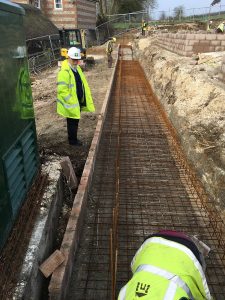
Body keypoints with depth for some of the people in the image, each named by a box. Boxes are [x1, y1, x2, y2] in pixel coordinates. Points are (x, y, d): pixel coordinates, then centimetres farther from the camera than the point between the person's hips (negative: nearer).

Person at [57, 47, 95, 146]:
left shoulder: (77, 68, 8)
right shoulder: (64, 72, -21)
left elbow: (82, 84, 16)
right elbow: (62, 90, -24)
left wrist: (84, 99, 11)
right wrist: (72, 102, -22)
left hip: (79, 102, 8)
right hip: (71, 104, -8)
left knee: (75, 122, 20)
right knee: (72, 123, 7)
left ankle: (74, 139, 36)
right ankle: (72, 140, 24)